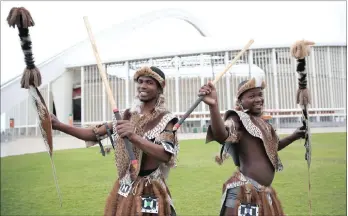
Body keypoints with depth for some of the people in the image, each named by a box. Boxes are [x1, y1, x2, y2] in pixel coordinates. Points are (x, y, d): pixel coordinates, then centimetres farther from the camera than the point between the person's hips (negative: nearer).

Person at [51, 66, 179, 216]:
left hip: (149, 192, -4)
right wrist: (59, 125, -4)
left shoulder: (165, 119, -11)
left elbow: (166, 155, -25)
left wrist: (134, 137, -35)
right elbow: (95, 134, 3)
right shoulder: (128, 116, 4)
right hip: (123, 189, 5)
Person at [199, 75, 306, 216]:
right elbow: (221, 135, -37)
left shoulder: (261, 122, 12)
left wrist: (294, 136, 25)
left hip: (264, 191, 9)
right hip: (246, 191, -9)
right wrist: (213, 106, -52)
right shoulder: (239, 118, -14)